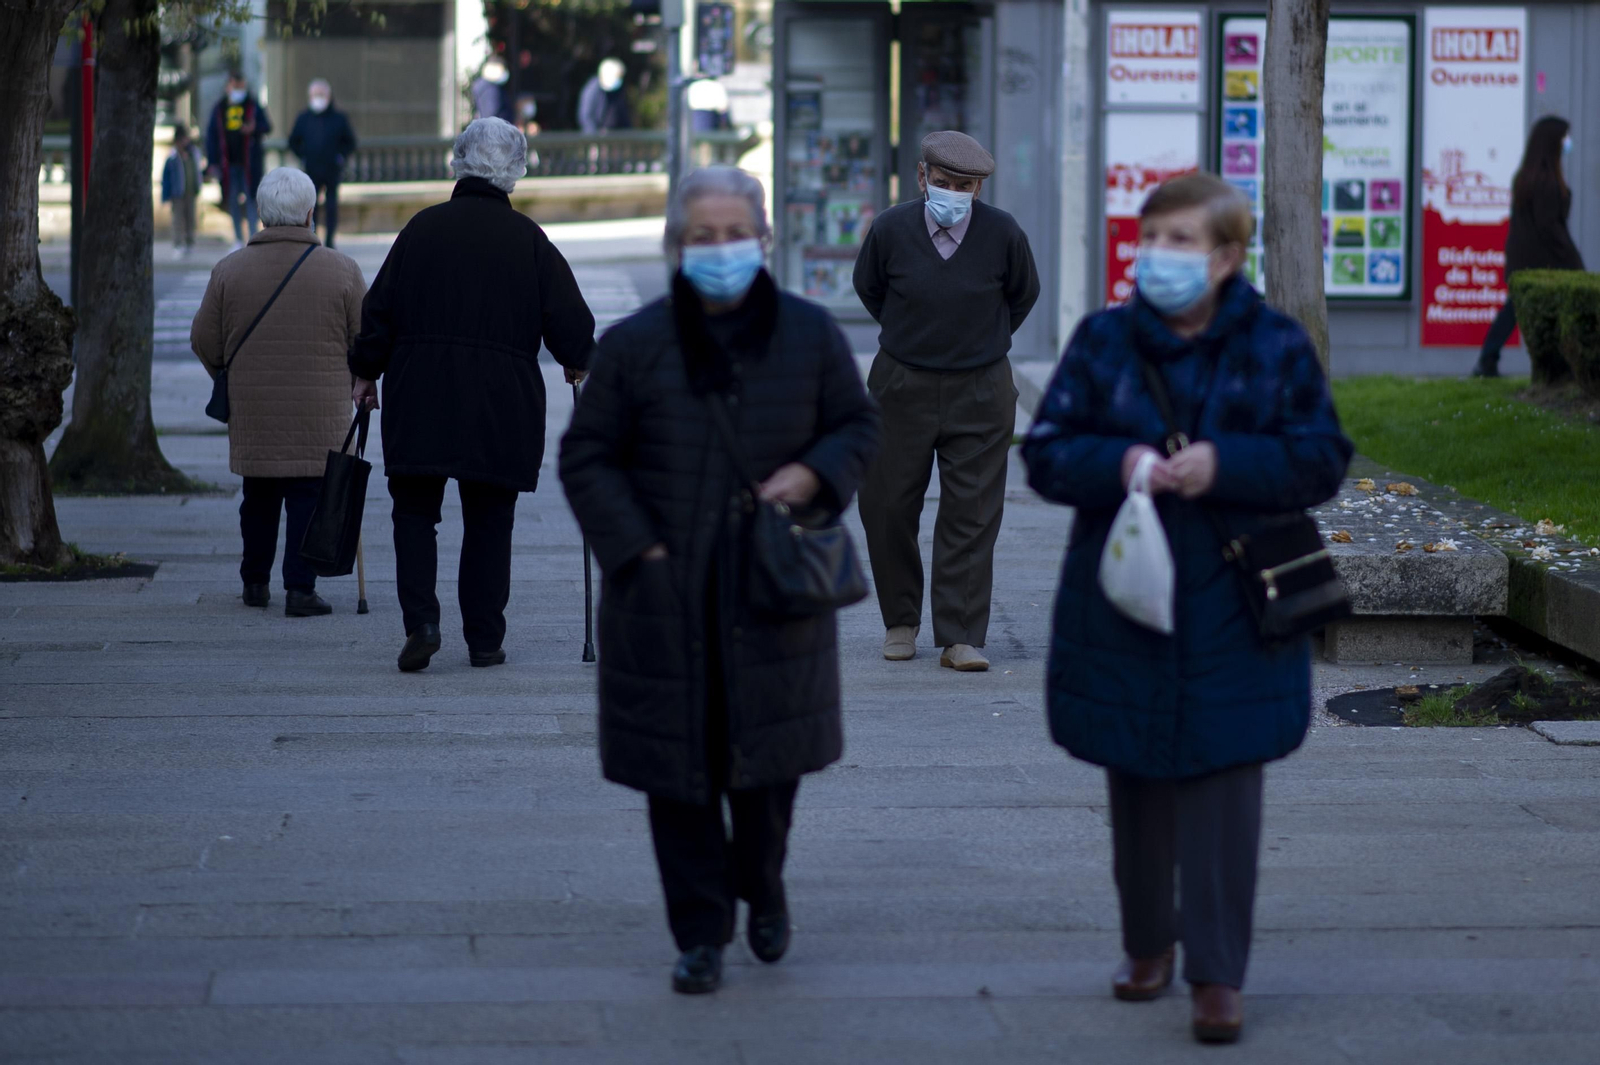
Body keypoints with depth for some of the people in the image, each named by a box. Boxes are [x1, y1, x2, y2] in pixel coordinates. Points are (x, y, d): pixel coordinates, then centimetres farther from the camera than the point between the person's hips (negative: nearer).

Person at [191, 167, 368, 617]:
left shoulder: (230, 269, -1)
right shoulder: (341, 271, -5)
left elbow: (204, 341, 4)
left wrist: (228, 377, 22)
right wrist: (361, 384, 20)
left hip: (251, 411, 2)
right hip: (319, 416, -2)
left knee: (259, 497, 16)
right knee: (309, 497, 1)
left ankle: (255, 582, 24)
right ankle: (300, 588, -4)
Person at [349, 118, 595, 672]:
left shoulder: (423, 228, 0)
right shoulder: (528, 238, -1)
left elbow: (380, 309, 2)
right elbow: (570, 319, 1)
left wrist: (366, 371, 15)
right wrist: (577, 362, 21)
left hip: (420, 398, 0)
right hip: (502, 403, 0)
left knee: (415, 511, 9)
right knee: (489, 521, 9)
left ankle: (421, 621, -8)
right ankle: (485, 639, 10)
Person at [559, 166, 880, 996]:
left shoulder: (809, 335, 3)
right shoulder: (633, 345, -1)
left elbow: (858, 424, 13)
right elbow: (587, 458, 4)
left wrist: (816, 472, -8)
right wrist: (638, 546, -7)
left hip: (776, 590, 1)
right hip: (667, 595, -1)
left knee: (770, 755, 7)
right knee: (680, 769, 1)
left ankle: (761, 887, 36)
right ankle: (701, 934, 13)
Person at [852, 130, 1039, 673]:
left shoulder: (1003, 235, -10)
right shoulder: (891, 229, -9)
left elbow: (1023, 295, 11)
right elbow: (868, 288, 12)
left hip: (979, 390, -1)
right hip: (902, 385, 1)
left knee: (971, 515, -2)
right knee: (887, 507, 4)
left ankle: (961, 638, 2)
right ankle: (901, 622, 22)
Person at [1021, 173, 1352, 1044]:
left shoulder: (1276, 346, -2)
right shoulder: (1104, 341, 1)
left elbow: (1321, 458, -3)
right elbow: (1045, 451, 1)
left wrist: (1224, 465, -19)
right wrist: (1118, 463, -20)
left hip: (1231, 613, -2)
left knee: (1223, 791, -4)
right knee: (1137, 789, 11)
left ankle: (1216, 974, 2)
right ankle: (1148, 944, 29)